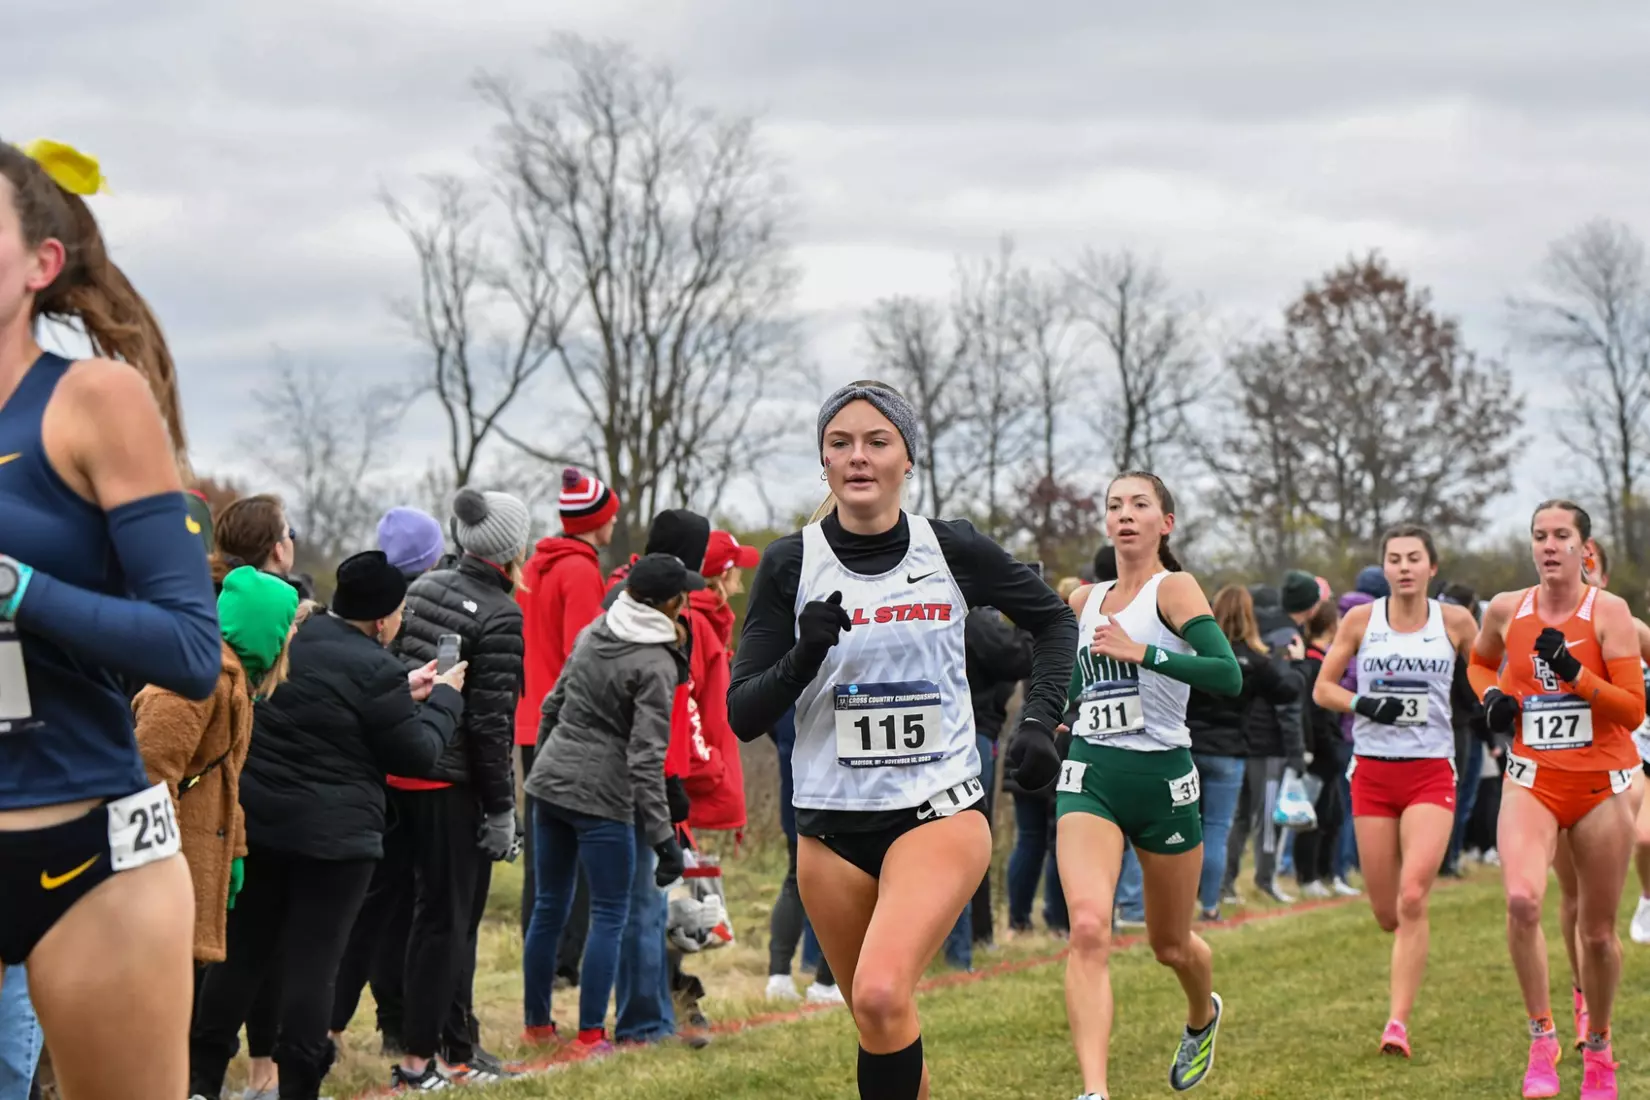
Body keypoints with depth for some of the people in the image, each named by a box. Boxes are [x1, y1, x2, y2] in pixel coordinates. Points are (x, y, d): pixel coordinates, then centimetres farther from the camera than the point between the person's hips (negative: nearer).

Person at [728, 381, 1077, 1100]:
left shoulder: (953, 548, -2)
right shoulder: (790, 563, -3)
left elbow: (1053, 619, 15)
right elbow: (743, 716, -4)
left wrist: (1040, 720, 2)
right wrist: (804, 655, -21)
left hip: (939, 811, -2)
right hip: (831, 824, 2)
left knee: (882, 995, -25)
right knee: (877, 1019, 10)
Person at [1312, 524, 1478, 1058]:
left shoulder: (1454, 621, 2)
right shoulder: (1361, 620, 3)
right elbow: (1322, 688, 8)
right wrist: (1364, 704, -10)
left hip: (1432, 773, -2)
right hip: (1373, 773, 2)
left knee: (1412, 898, -18)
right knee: (1387, 914, 4)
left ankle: (1398, 1023, -16)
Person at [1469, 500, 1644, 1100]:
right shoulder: (1507, 610, 3)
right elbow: (1480, 661, 25)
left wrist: (1574, 671, -23)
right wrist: (1491, 696, 4)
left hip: (1600, 785, -1)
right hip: (1532, 781, 1)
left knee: (1598, 931, 7)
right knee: (1522, 899, -25)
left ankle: (1598, 1050, 29)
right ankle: (1542, 1036, -12)